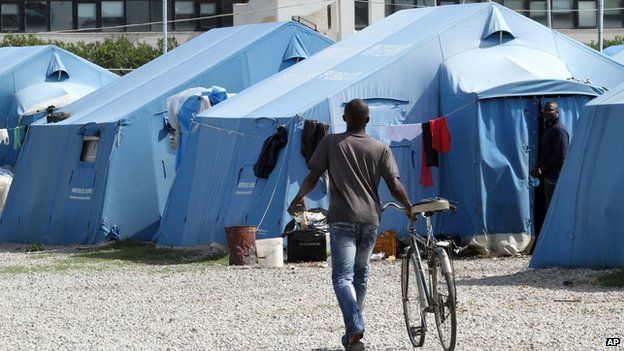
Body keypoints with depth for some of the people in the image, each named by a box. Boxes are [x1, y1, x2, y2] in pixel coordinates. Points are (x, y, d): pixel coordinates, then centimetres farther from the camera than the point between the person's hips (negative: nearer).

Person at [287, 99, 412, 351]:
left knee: (343, 277, -9)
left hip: (342, 219, -3)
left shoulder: (331, 143, 3)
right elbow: (394, 186, 0)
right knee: (360, 275, 17)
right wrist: (409, 207, 18)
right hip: (370, 219, 3)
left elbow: (312, 177, 1)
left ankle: (355, 327, -31)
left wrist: (297, 200, 18)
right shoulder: (381, 149, 6)